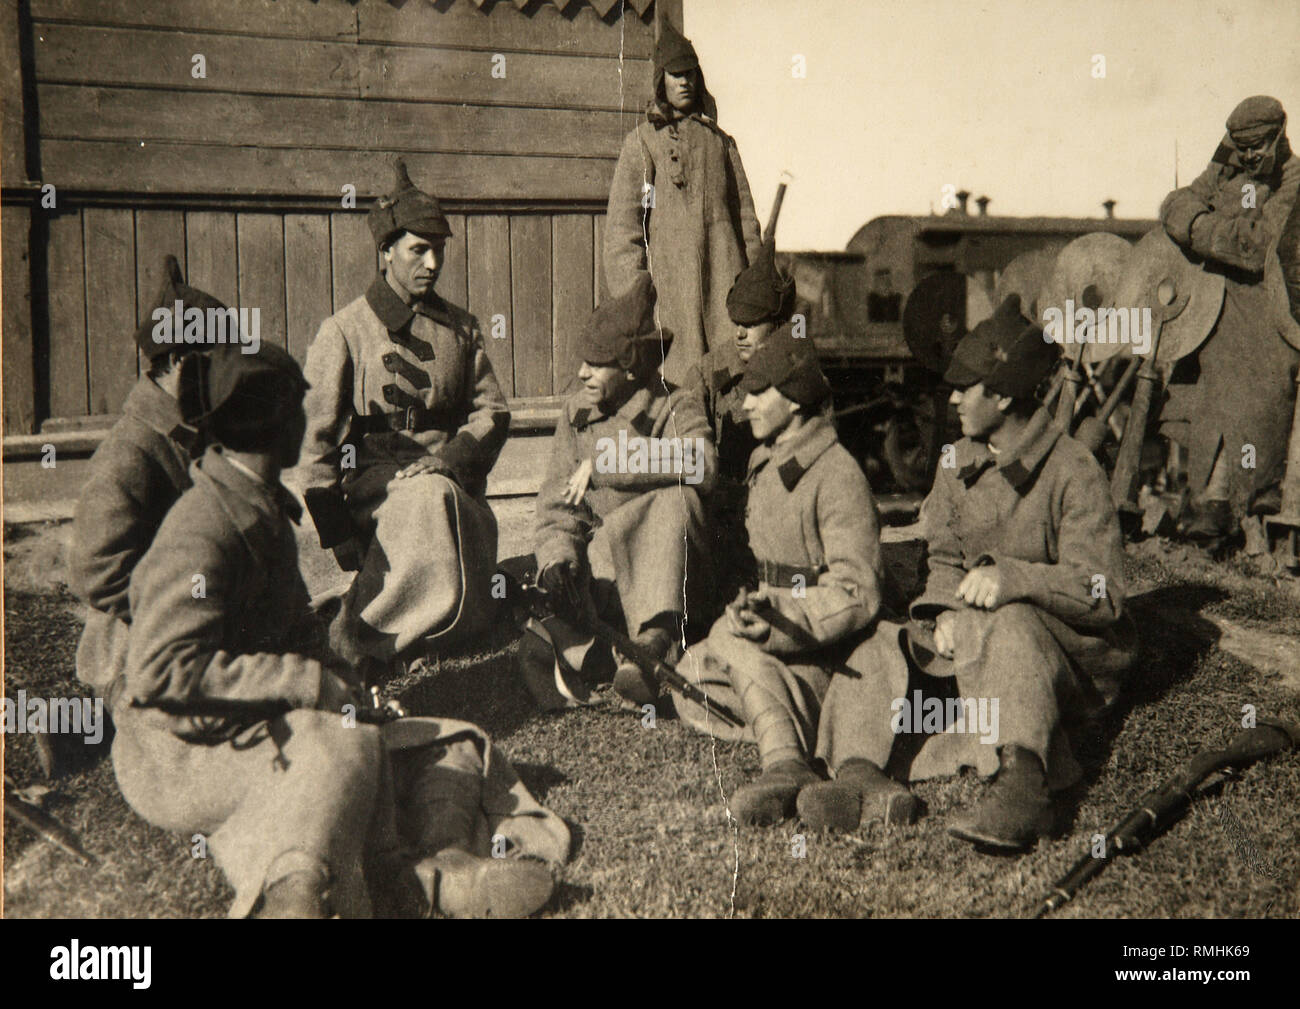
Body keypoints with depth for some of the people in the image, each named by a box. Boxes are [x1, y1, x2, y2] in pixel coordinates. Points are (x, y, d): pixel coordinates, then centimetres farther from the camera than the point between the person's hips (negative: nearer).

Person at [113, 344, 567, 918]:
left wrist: (335, 676, 0)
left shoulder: (266, 509, 13)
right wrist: (309, 682, -24)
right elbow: (161, 671, -25)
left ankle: (436, 869, -32)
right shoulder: (202, 532, -18)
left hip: (257, 726, 9)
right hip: (180, 750, -9)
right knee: (346, 748, -31)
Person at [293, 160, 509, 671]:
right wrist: (336, 532, -9)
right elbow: (316, 437, 0)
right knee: (429, 501, -37)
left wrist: (451, 457, -11)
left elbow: (492, 409, 12)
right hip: (376, 480, -3)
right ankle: (355, 635, -22)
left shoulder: (461, 328, 16)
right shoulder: (344, 330, 3)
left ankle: (363, 636, -9)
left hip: (453, 479, 4)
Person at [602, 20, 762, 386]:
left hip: (723, 272, 3)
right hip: (669, 274, -3)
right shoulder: (642, 141, 7)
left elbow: (744, 214, 17)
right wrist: (632, 297, -7)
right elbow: (622, 224, 2)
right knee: (679, 375, -5)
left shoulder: (719, 141, 18)